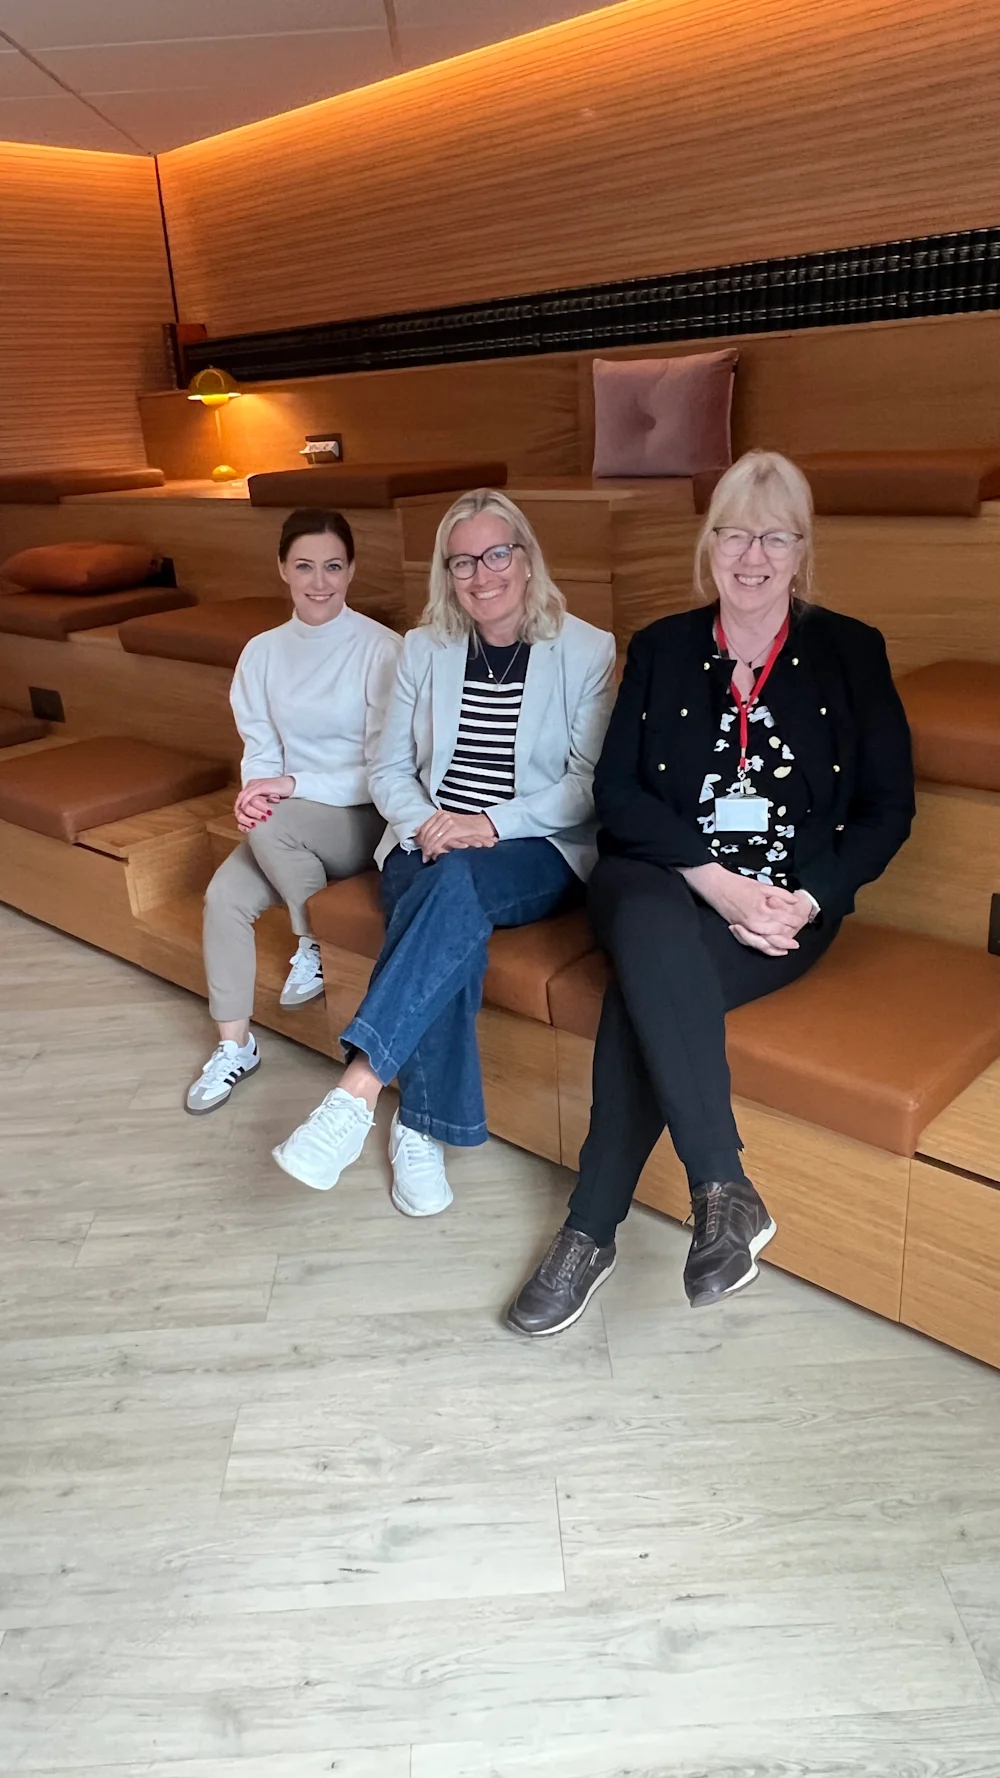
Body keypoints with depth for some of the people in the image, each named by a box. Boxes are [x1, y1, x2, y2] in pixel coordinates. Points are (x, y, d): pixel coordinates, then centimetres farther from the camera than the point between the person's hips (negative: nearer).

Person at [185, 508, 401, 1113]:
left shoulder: (381, 649, -13)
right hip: (289, 825, 5)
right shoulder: (263, 652, 3)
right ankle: (235, 1044, -2)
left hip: (366, 819, -4)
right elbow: (260, 750, 6)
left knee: (272, 826, -32)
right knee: (224, 896, -20)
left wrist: (292, 785, -21)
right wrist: (256, 793, -17)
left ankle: (316, 944, -5)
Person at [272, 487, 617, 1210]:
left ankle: (360, 1089, -39)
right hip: (428, 846, 2)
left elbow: (591, 783, -5)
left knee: (456, 883, -36)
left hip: (540, 852, -2)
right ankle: (421, 1128, -25)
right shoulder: (425, 648, 10)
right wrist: (426, 823, -13)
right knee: (451, 918, -33)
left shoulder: (587, 650, 1)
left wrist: (490, 823, -18)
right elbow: (389, 771, 10)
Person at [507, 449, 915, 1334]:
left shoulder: (851, 652, 8)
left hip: (788, 908, -1)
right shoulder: (661, 648, 11)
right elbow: (617, 792, 0)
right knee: (649, 929, -36)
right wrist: (715, 881, -14)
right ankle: (724, 1188, -33)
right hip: (660, 882, 2)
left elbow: (889, 807, 5)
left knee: (644, 985, -32)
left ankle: (593, 1229, -22)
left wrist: (808, 899, -12)